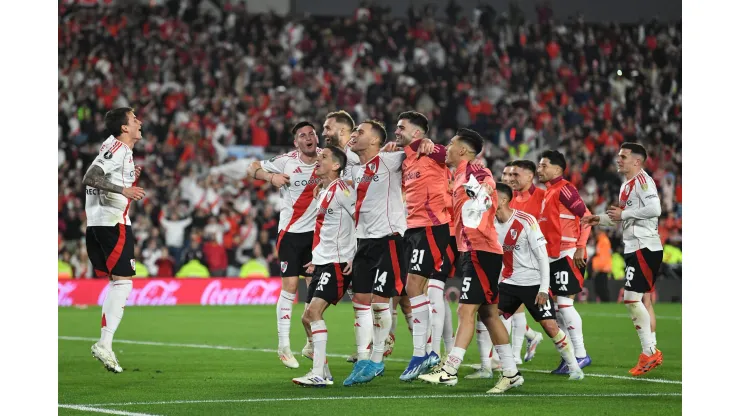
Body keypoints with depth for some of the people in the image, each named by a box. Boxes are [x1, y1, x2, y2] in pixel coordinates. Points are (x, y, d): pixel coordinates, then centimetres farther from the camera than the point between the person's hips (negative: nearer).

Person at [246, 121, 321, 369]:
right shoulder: (286, 161, -8)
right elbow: (252, 169, -2)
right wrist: (271, 176, -21)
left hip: (315, 231, 4)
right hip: (291, 231, -4)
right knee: (290, 286, -7)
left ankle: (311, 343, 18)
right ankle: (283, 346, -2)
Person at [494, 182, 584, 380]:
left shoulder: (526, 221, -17)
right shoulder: (491, 223, 1)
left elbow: (542, 256, -15)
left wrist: (543, 289, -18)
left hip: (533, 282, -5)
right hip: (509, 282, 5)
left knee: (550, 326, -10)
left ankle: (574, 366, 7)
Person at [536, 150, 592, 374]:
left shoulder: (564, 189, -11)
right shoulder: (548, 193, 17)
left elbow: (586, 217, -16)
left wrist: (580, 247, -20)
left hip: (567, 255, -9)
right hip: (553, 257, 9)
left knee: (564, 303, -10)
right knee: (558, 306, 8)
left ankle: (580, 355, -4)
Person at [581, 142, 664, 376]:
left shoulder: (642, 180, -12)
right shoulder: (627, 185, 19)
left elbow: (654, 209, -25)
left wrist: (623, 214, -17)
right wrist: (600, 220, 17)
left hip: (645, 248, -10)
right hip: (635, 249, 10)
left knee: (632, 297, -13)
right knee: (643, 299, 11)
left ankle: (649, 352, -11)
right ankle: (652, 353, 14)